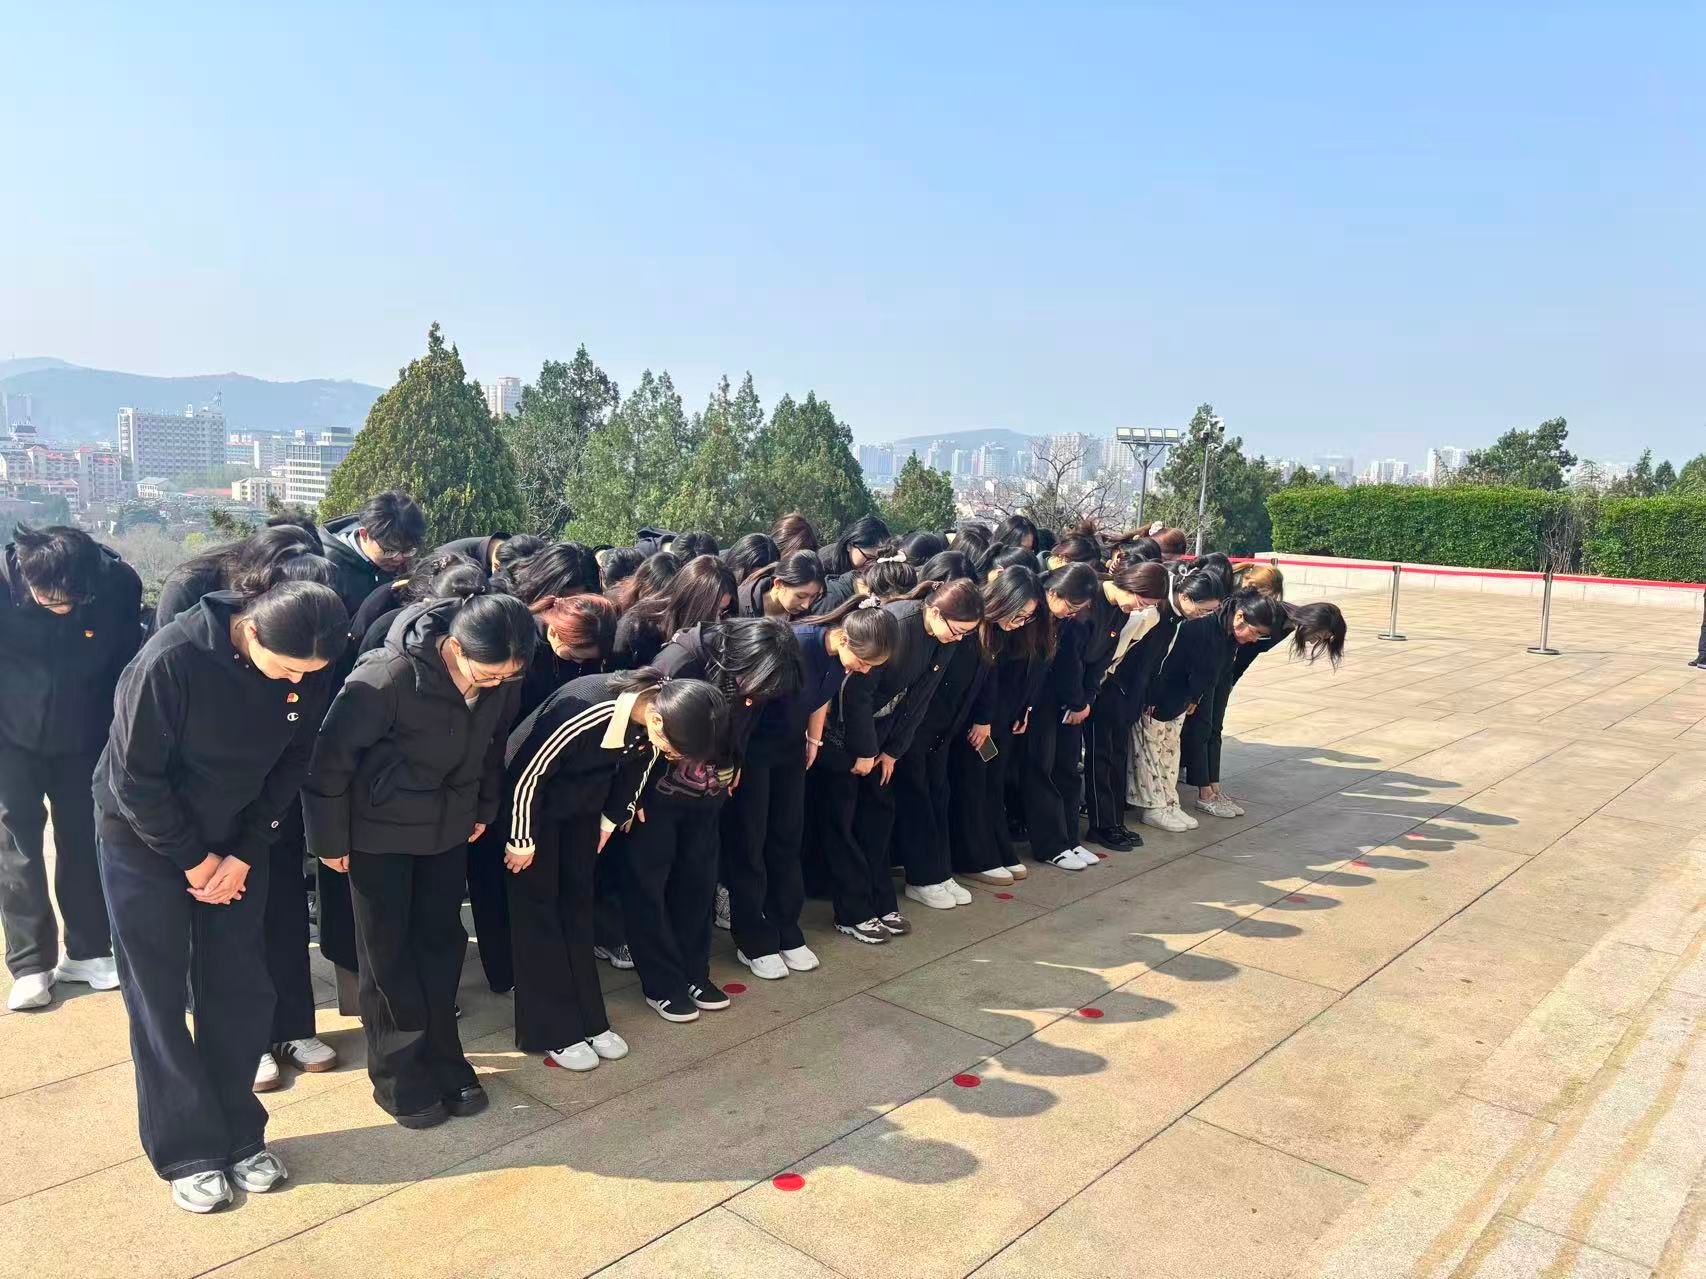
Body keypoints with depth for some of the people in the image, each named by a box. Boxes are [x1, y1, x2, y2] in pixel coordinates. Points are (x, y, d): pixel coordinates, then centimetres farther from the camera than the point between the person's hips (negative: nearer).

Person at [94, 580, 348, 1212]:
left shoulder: (311, 670, -17)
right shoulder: (172, 659, -31)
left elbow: (291, 764, -4)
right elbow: (134, 776, -21)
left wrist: (244, 855, -9)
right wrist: (193, 860, -14)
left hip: (235, 840, 4)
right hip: (145, 836, -3)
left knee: (240, 991, 6)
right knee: (158, 996, 3)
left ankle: (239, 1134, 22)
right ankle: (188, 1150, 16)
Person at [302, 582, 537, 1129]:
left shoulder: (503, 676, -16)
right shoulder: (388, 676, -32)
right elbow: (333, 753, -21)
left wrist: (484, 808, 12)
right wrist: (330, 838, -12)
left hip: (449, 826, 5)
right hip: (380, 829, -4)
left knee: (442, 943, 11)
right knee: (388, 952, 5)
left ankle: (443, 1060, 25)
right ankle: (399, 1075, 20)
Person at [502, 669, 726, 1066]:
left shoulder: (662, 713, -19)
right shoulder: (584, 711, -40)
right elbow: (528, 773, -27)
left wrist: (611, 821, 9)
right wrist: (522, 841, -15)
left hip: (584, 801, 6)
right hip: (532, 795, -6)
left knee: (577, 902, 10)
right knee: (539, 905, 0)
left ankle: (587, 1019, 17)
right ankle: (552, 1032, 8)